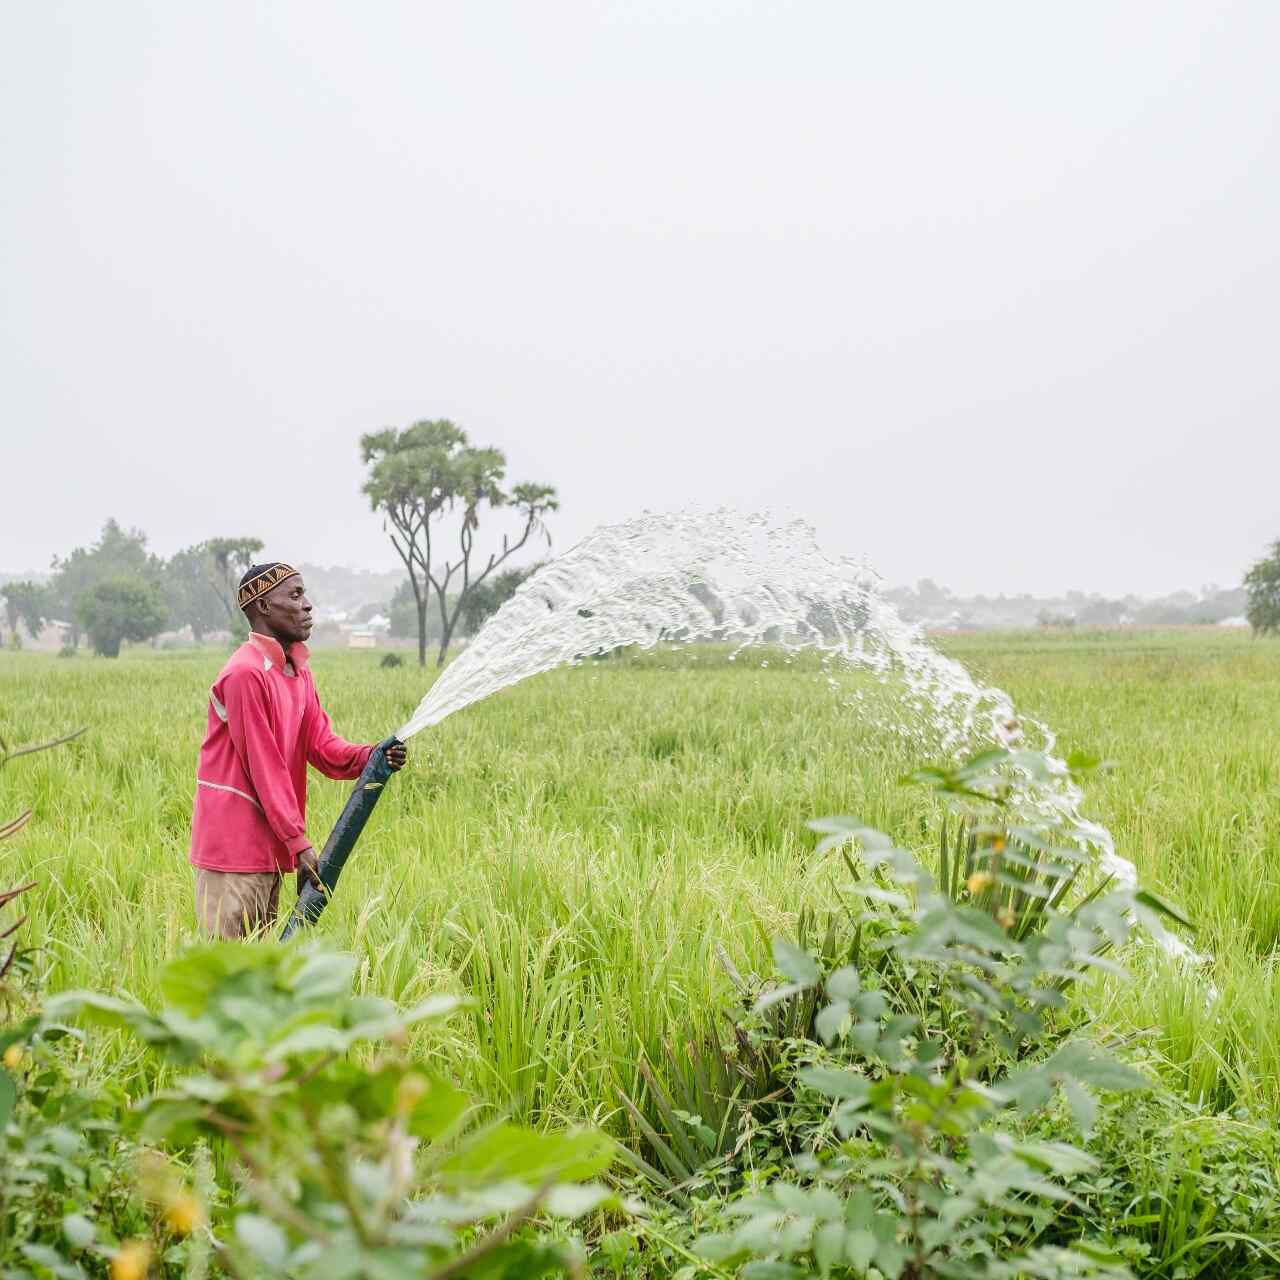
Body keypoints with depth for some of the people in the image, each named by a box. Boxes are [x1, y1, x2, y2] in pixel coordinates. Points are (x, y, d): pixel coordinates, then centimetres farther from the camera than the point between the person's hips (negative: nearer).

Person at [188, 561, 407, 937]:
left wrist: (371, 758, -15)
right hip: (233, 847, -9)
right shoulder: (246, 673, -17)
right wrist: (298, 842, -18)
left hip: (269, 849, 9)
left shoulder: (299, 671, 14)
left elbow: (323, 746, 6)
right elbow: (262, 766, -18)